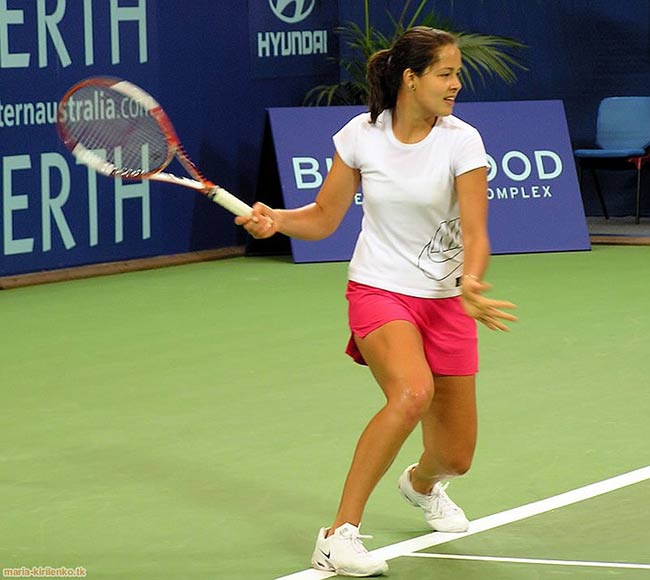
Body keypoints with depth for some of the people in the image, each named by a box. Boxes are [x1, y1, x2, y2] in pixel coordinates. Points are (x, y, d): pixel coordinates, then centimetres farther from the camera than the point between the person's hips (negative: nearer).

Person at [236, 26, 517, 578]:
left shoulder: (461, 141, -10)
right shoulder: (362, 134, -7)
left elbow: (475, 235, -17)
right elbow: (324, 216, 4)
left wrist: (470, 284, -37)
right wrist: (276, 219, -15)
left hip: (445, 302, 2)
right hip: (379, 291, -2)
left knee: (455, 457, 5)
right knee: (413, 392, -34)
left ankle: (422, 482, 47)